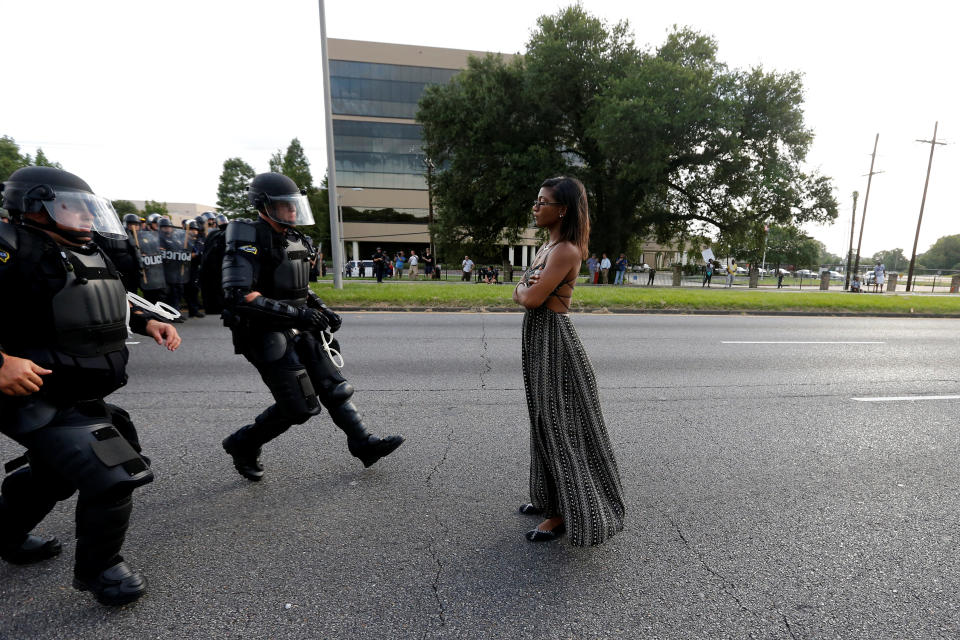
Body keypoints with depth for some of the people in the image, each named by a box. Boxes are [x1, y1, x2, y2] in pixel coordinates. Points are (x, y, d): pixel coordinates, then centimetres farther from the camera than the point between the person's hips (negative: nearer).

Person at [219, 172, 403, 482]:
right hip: (267, 336, -8)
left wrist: (322, 309, 9)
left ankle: (364, 444, 14)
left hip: (299, 331, 8)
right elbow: (238, 297, -24)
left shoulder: (295, 239, 12)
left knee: (333, 386, 6)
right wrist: (295, 313, -28)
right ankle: (242, 444, 21)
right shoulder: (249, 241, -14)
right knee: (299, 406, -4)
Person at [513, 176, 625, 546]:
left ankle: (565, 513, 19)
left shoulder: (566, 250, -16)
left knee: (559, 427, 2)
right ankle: (550, 497, 36)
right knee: (545, 423, 18)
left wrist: (524, 289, -1)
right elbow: (521, 295, 14)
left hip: (554, 341, -10)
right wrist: (527, 287, -8)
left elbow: (531, 298, -22)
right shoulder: (547, 247, 14)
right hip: (538, 338, 10)